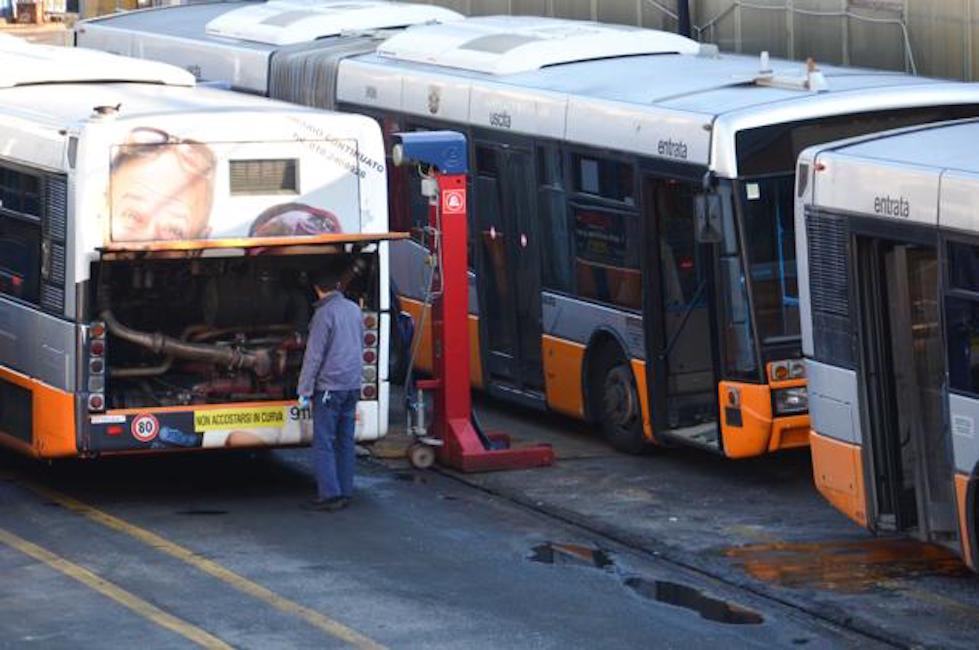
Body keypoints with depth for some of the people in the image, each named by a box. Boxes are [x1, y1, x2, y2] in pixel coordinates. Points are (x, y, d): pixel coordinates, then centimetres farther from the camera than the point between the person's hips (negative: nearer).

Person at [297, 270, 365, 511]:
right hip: (353, 384, 7)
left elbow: (314, 355, -14)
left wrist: (305, 390, -10)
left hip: (329, 386, -7)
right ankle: (345, 492, 11)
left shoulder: (325, 314, -13)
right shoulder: (354, 310, 10)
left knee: (323, 442, -4)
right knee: (346, 441, 11)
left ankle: (330, 494, -9)